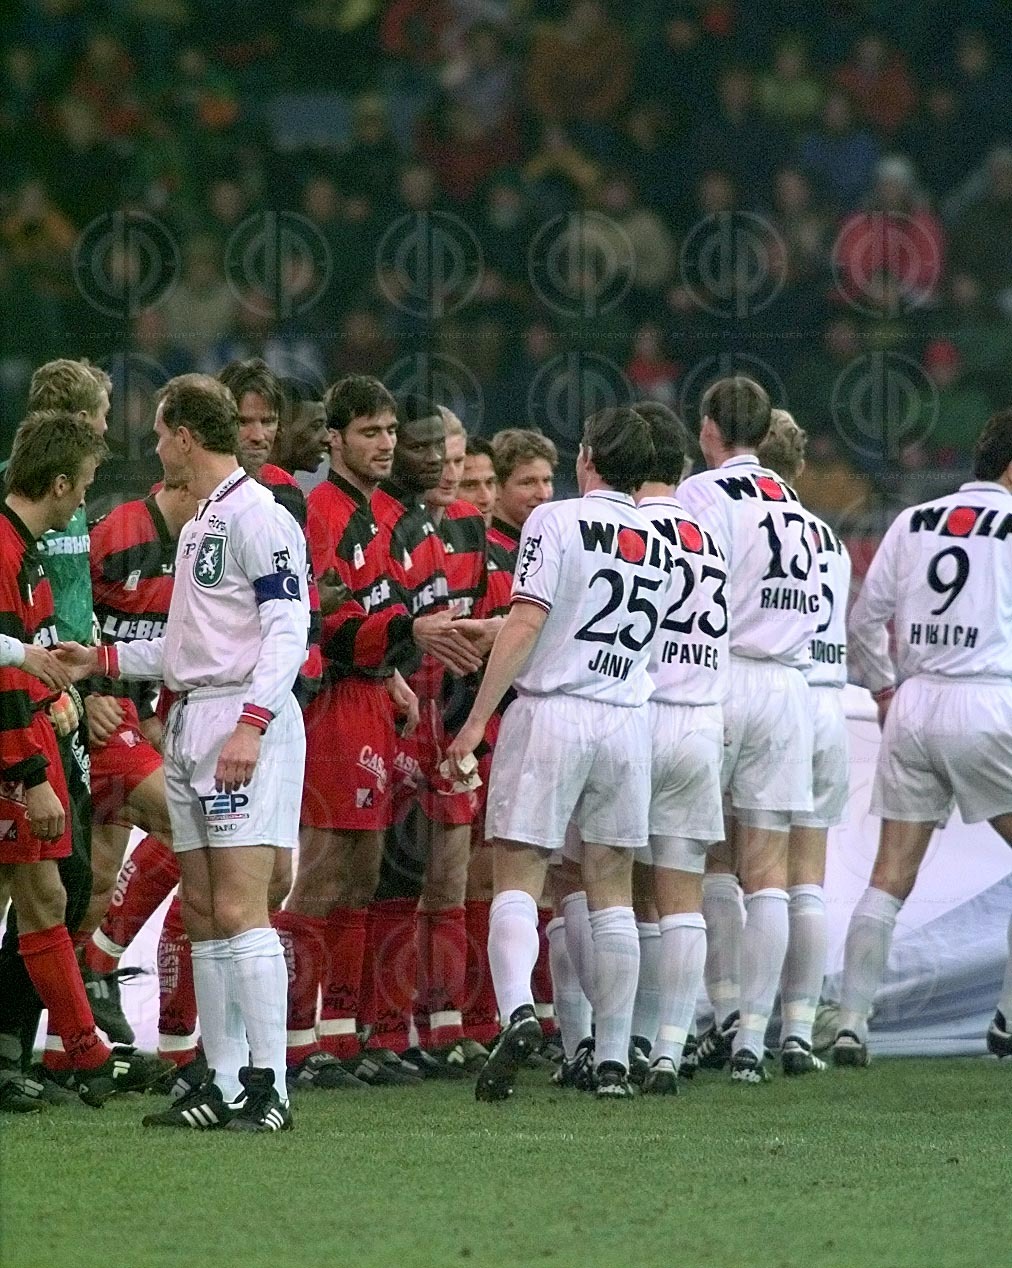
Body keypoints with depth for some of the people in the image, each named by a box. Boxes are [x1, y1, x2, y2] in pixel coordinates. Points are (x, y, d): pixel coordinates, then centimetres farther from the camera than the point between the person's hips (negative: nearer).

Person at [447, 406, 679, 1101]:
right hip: (628, 719, 4)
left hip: (552, 711, -4)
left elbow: (525, 625, -13)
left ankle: (518, 1010, -26)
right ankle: (614, 1060, 9)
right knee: (613, 892, 10)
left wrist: (477, 720, -11)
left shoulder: (556, 521, -5)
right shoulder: (659, 547, 12)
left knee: (518, 878, -2)